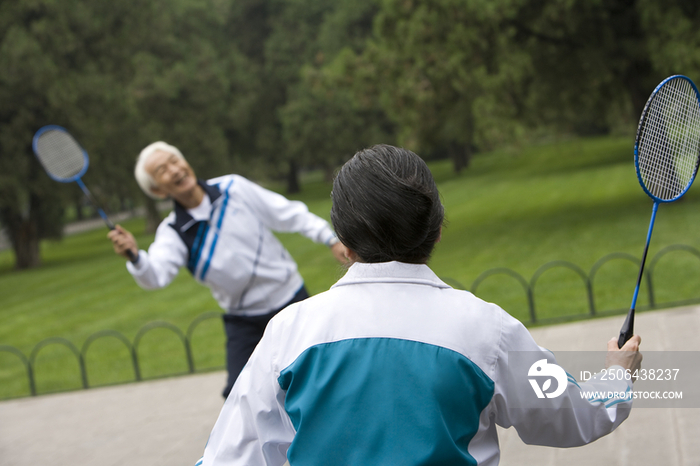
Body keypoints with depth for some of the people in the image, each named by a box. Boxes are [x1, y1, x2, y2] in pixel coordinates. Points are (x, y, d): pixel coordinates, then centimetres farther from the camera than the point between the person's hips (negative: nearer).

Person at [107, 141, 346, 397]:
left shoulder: (234, 188, -11)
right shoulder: (173, 232, -13)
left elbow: (289, 213, -2)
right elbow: (156, 275, -32)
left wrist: (331, 239, -5)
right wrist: (135, 256, -53)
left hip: (291, 299, 0)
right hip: (242, 319, 0)